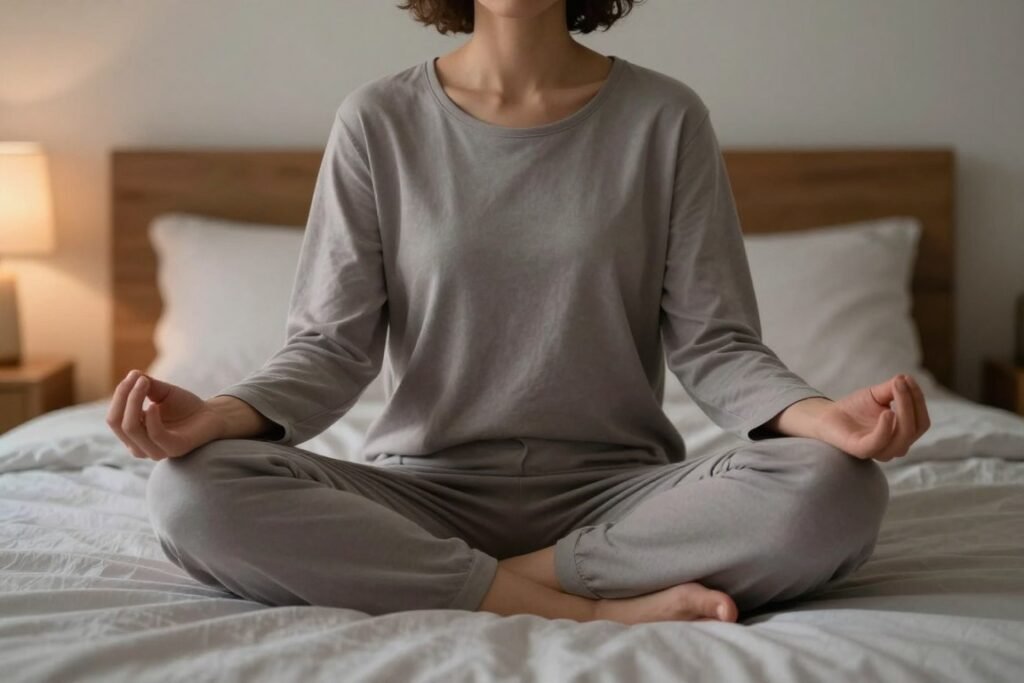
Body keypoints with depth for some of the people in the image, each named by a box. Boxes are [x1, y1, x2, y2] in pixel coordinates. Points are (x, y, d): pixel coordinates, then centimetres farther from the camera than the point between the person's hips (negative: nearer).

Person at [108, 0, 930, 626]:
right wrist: (223, 414, -22)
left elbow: (713, 343, -1)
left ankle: (500, 583, -15)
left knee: (836, 492, -28)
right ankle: (596, 610, -23)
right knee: (194, 491, -27)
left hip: (615, 492, 0)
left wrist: (819, 414, -22)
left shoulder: (665, 117, 1)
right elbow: (332, 346, -1)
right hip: (425, 490, 1)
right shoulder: (379, 121, 2)